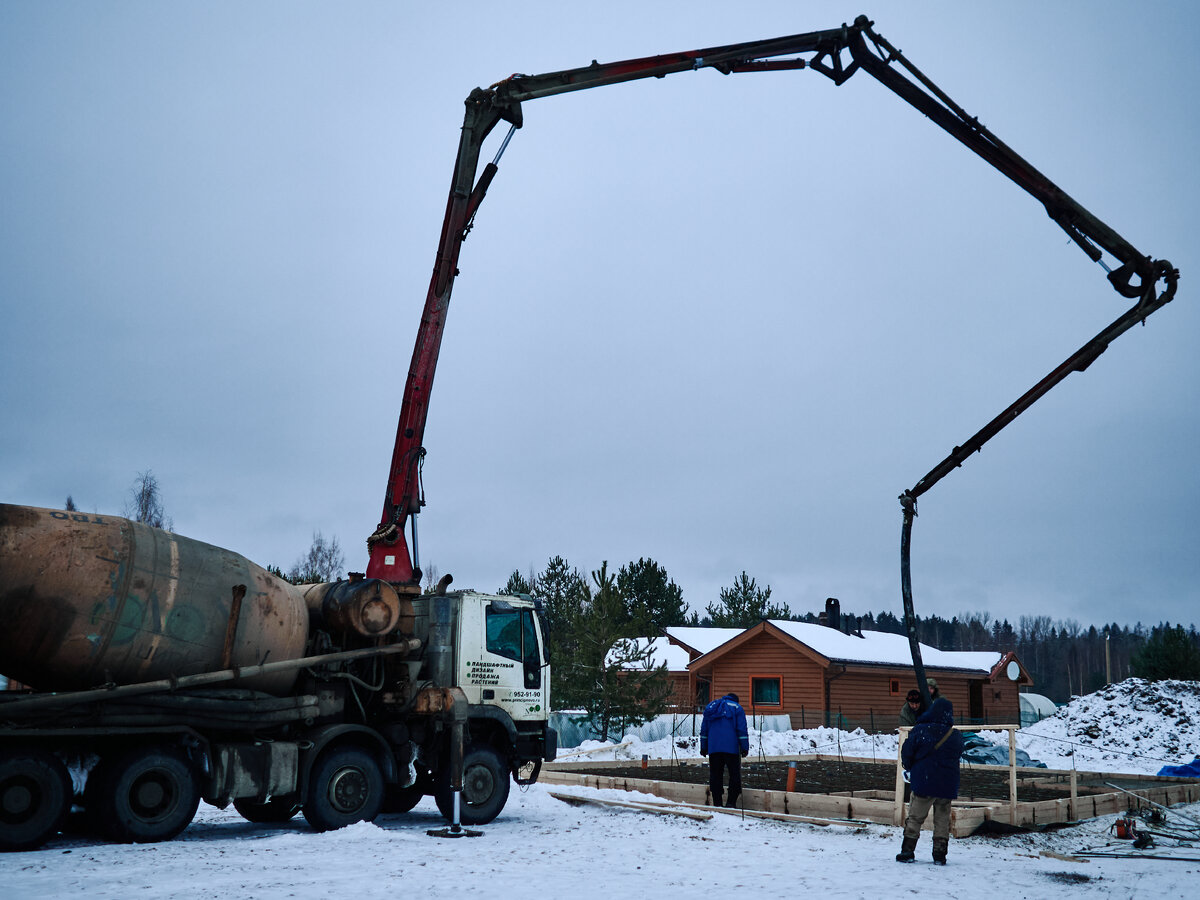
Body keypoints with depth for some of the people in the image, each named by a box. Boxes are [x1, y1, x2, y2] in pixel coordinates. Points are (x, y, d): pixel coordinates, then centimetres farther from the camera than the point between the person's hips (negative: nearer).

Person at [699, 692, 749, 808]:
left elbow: (704, 730, 17)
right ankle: (731, 802, -4)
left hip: (713, 748, 4)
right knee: (734, 774, 3)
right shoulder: (737, 708, 5)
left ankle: (717, 803, 5)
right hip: (731, 748, -4)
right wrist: (744, 747, -3)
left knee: (715, 774, 8)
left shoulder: (710, 707, 18)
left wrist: (703, 747, 20)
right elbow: (742, 729, -4)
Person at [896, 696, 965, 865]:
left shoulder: (920, 730, -11)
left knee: (915, 817, 8)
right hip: (947, 786, 2)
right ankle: (940, 854, 11)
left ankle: (907, 851, 6)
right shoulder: (956, 735, -3)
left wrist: (911, 768, 13)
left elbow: (906, 753, -6)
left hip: (923, 783, -2)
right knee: (942, 819, 12)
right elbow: (958, 755, 11)